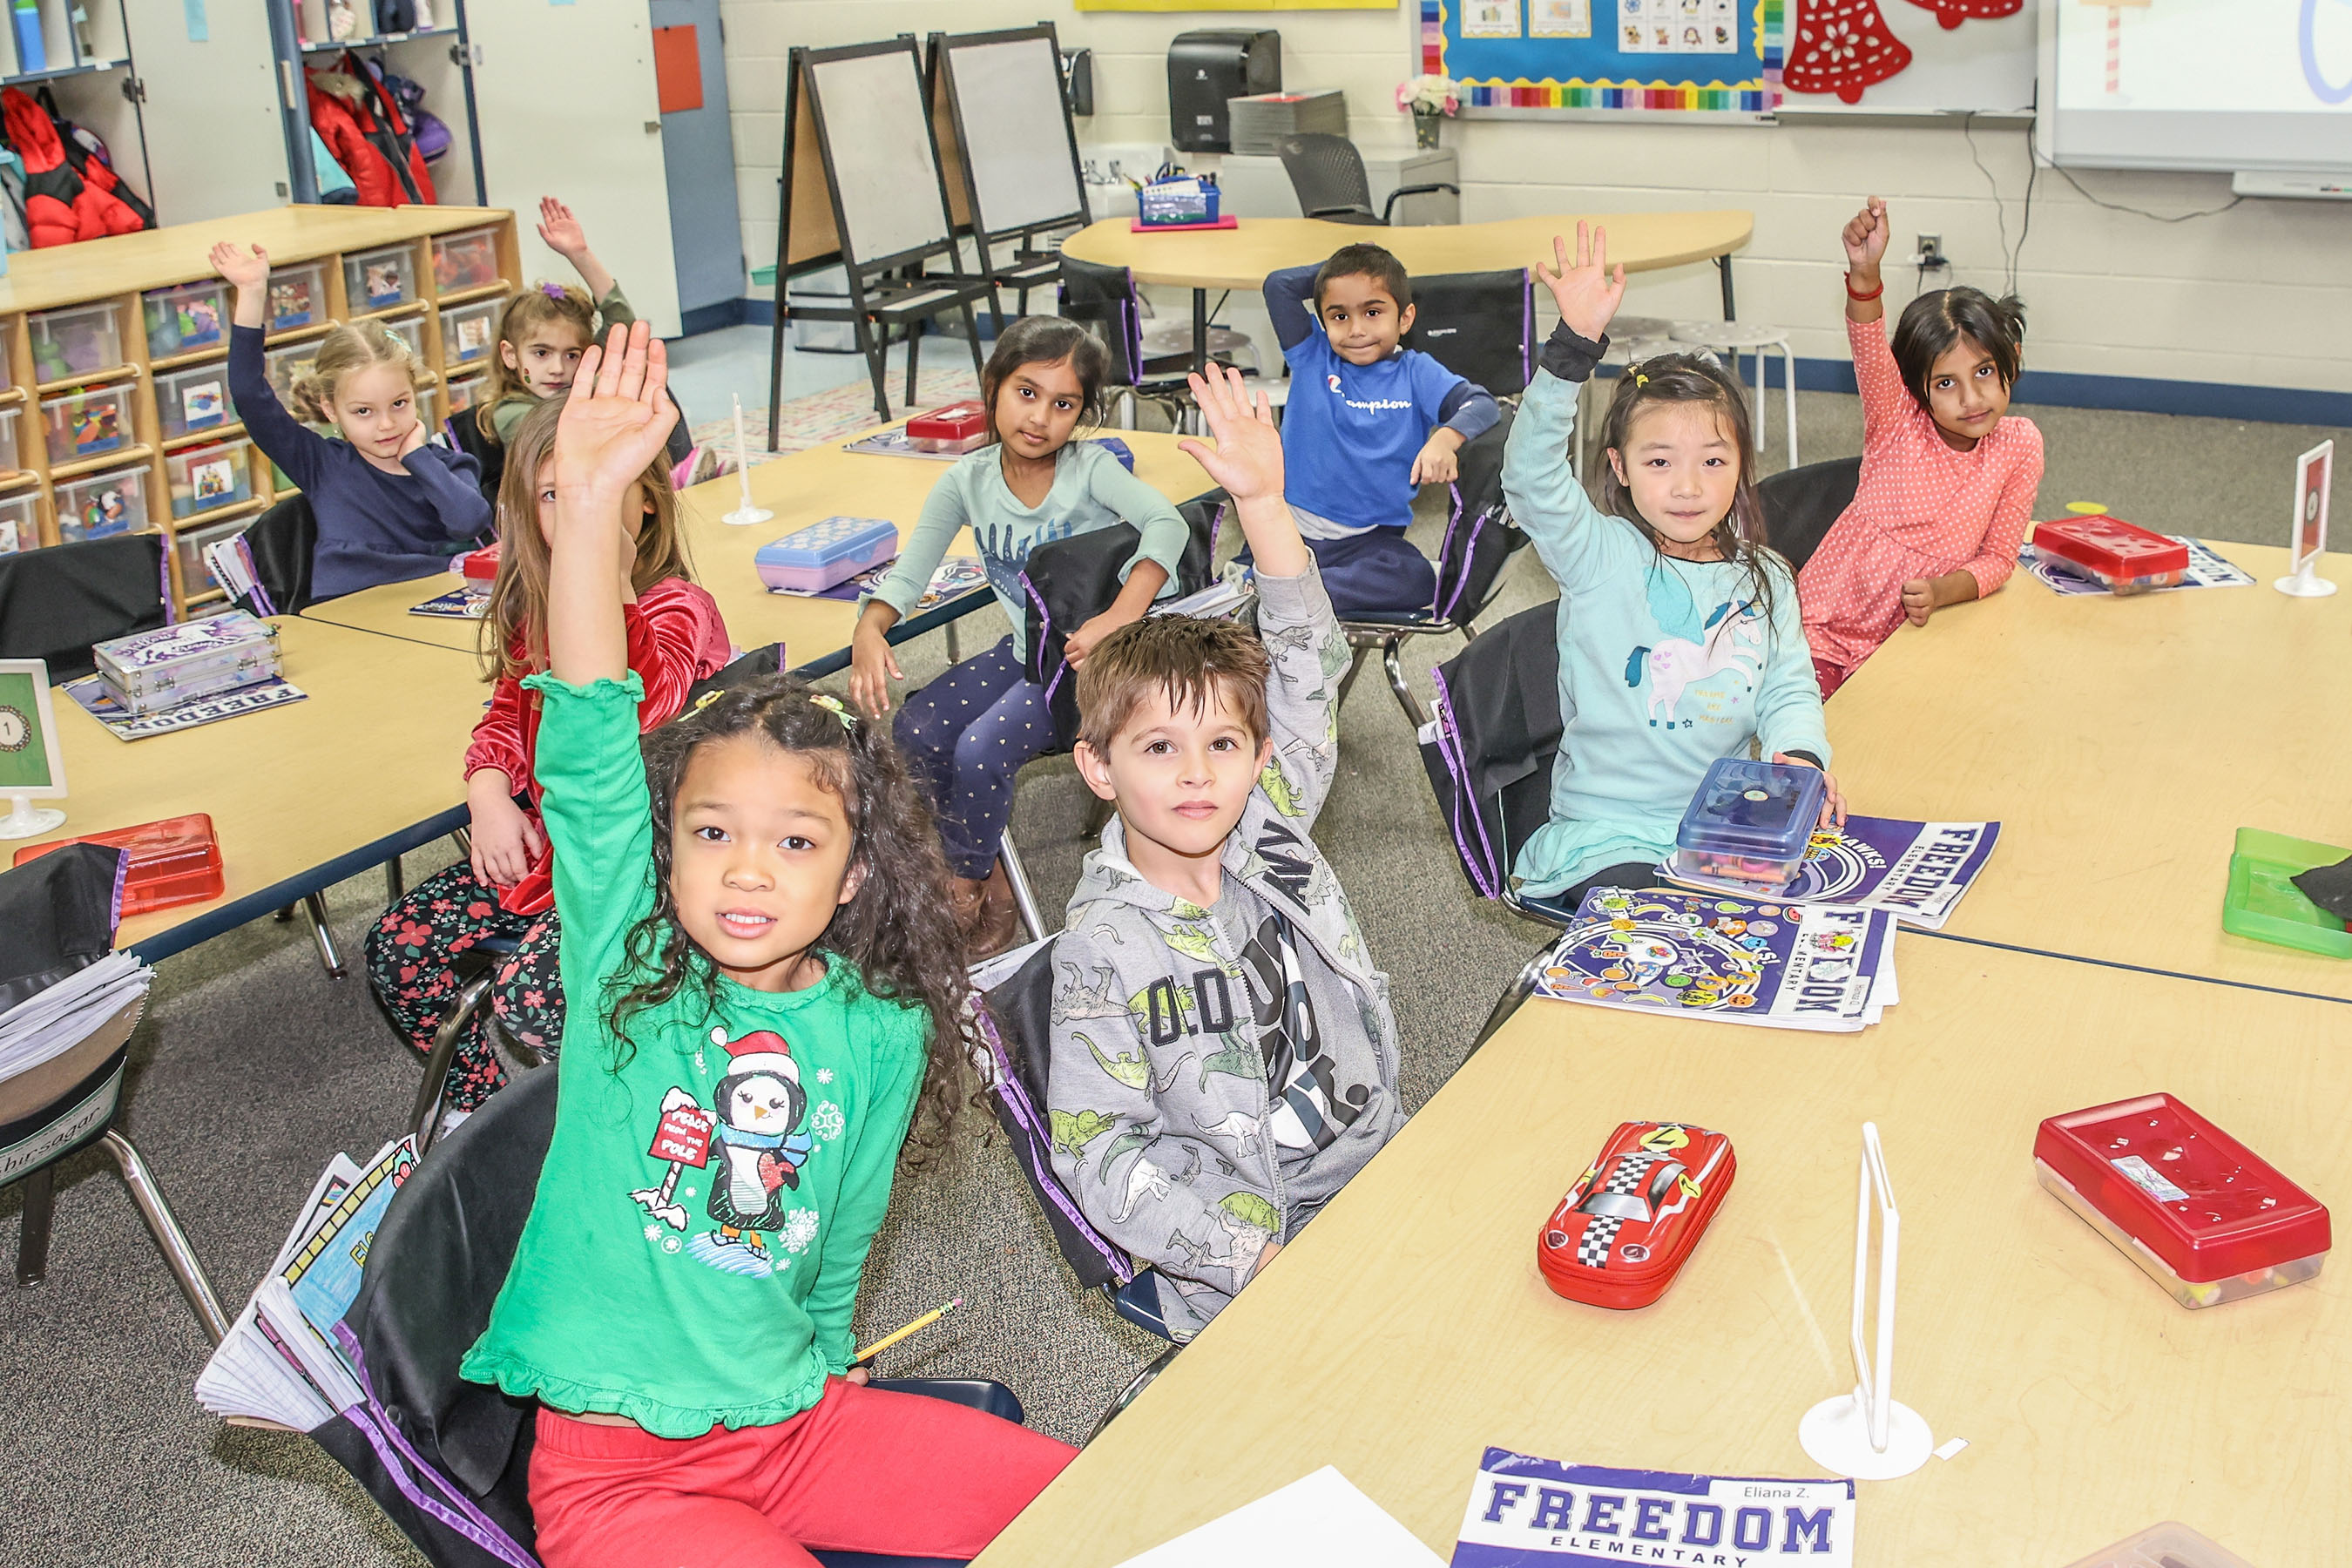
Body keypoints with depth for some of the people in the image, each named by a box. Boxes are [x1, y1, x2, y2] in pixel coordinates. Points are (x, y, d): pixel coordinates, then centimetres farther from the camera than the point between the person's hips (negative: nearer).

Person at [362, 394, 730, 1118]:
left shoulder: (676, 608, -18)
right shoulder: (538, 603, 5)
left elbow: (631, 718, -38)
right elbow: (508, 711, 18)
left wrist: (610, 591, -50)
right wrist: (489, 792, -2)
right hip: (544, 839, 8)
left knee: (533, 995, -27)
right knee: (396, 949, -1)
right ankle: (480, 1106, 18)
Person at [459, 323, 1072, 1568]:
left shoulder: (881, 1034, -3)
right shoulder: (624, 965, -9)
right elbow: (591, 754, -22)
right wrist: (588, 506, -31)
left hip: (794, 1425, 3)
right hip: (612, 1462, -3)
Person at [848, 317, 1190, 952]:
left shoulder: (1090, 469, -17)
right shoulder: (967, 481, -4)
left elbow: (1167, 524, -33)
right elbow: (909, 573, -4)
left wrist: (1121, 618, -45)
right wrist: (870, 628, -25)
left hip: (1088, 659, -5)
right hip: (1022, 650, 6)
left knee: (980, 751, -22)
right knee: (916, 732, -10)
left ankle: (969, 882, 7)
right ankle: (981, 874, 9)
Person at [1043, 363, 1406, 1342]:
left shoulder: (1266, 830, 0)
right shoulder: (1104, 946, -13)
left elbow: (1308, 670, -2)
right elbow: (1099, 1150, -13)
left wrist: (1263, 503, -13)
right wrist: (1261, 1254, -21)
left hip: (1378, 1165, 6)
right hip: (1238, 1238, -5)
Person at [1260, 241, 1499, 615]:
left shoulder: (1416, 373, 4)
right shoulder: (1312, 356, 9)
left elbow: (1481, 404, -10)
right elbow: (1279, 284, 0)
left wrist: (1446, 438, -31)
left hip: (1370, 538, 0)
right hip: (1292, 524, 1)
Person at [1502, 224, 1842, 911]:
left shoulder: (1765, 579, 9)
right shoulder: (1601, 556, -5)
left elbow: (1788, 689, 8)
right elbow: (1531, 475, -21)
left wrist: (1800, 755, -17)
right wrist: (1576, 341, -33)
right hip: (1609, 836, -5)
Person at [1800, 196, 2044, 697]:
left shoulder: (2020, 446, -3)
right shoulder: (1897, 422, -9)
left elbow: (1998, 557, 1)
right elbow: (1869, 349, -29)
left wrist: (1940, 591, -20)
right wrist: (1865, 270, -49)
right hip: (1825, 629, -2)